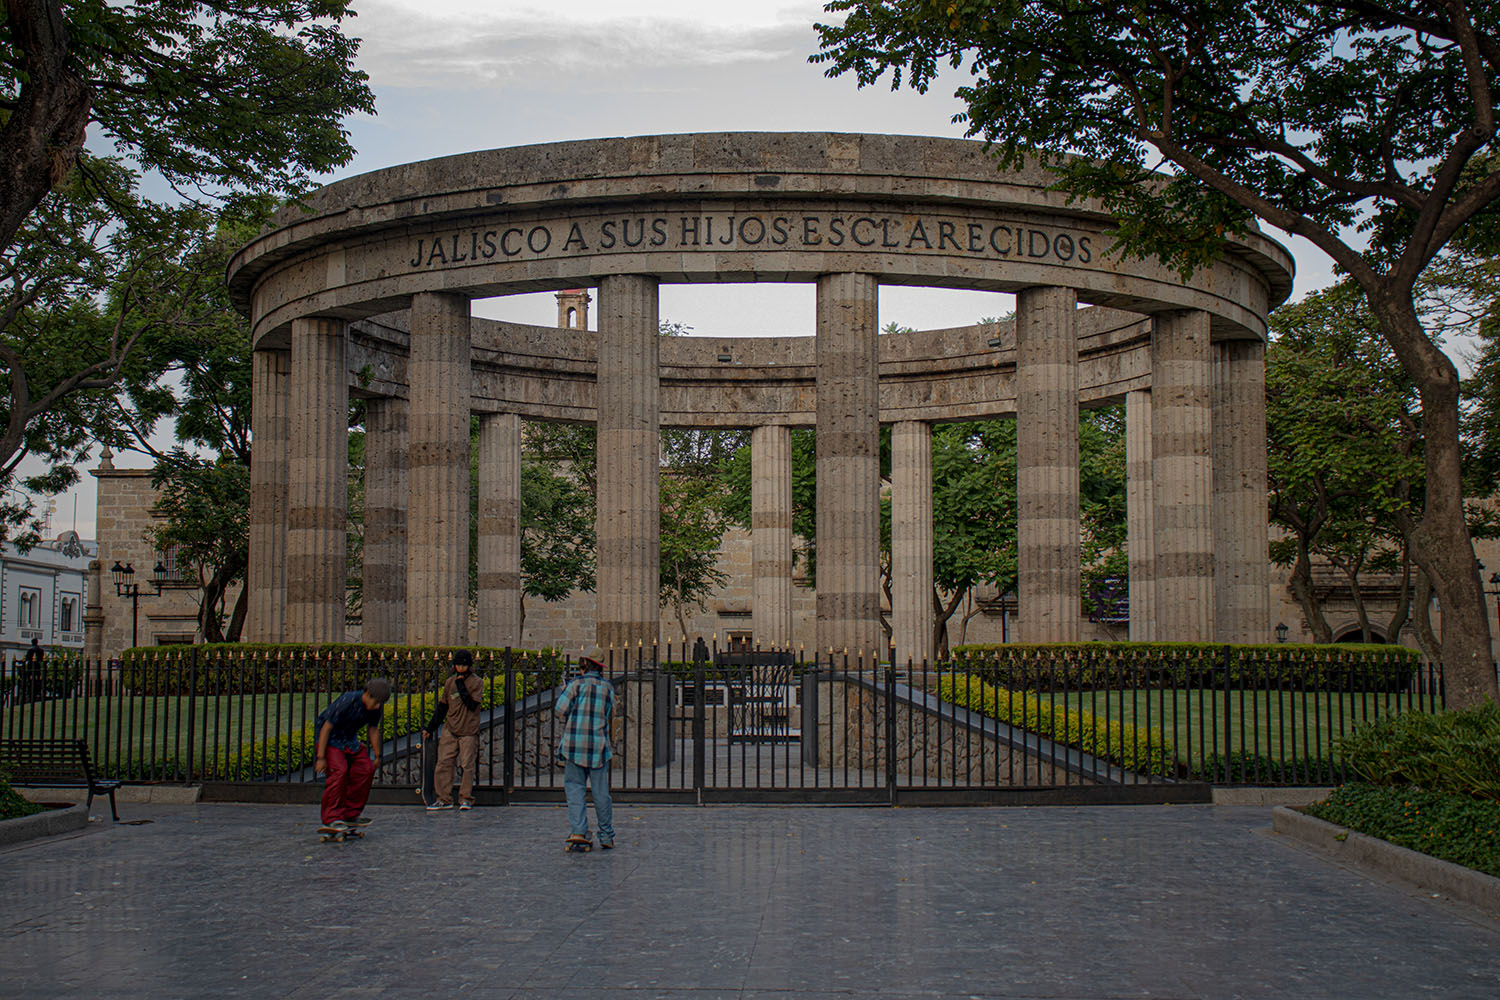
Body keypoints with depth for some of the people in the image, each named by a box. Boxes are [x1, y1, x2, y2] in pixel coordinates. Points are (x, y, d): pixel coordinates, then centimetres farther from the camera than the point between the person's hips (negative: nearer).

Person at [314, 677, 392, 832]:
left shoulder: (377, 707, -12)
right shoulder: (347, 701, -32)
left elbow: (373, 729, 6)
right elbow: (326, 727, -25)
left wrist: (377, 756, 12)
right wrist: (321, 758, -24)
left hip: (350, 740, 7)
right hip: (330, 738, -7)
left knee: (365, 769, -4)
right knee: (339, 771, -24)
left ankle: (350, 814, 8)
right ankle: (331, 818, -20)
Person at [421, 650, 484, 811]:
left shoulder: (477, 682, -2)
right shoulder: (450, 682, 10)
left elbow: (472, 705, -16)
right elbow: (442, 708, 16)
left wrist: (461, 686, -14)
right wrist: (430, 729, 15)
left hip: (468, 732, -4)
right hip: (450, 731, 4)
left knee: (467, 765, -4)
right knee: (443, 763, -2)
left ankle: (466, 799, 8)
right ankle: (444, 799, 5)